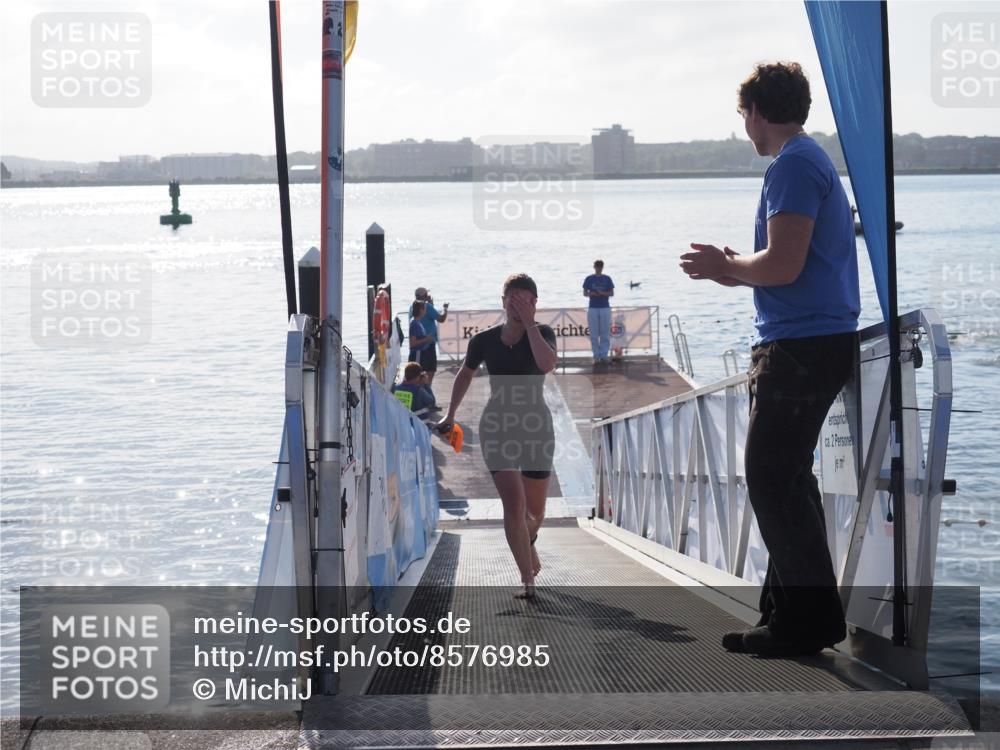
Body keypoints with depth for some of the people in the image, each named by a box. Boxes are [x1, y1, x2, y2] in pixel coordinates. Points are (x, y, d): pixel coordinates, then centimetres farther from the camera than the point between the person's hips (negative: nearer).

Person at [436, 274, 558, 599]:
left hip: (536, 427, 1)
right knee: (514, 503, -17)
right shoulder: (484, 340, -2)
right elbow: (465, 374, 17)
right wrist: (450, 414, 21)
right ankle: (528, 581, -15)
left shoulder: (543, 333, -6)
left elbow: (547, 364, -28)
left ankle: (528, 541, 49)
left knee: (535, 511, 12)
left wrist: (529, 323, -25)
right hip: (497, 428, 0)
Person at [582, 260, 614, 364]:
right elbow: (585, 293, 8)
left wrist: (603, 293, -13)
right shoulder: (589, 279, 6)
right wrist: (592, 294, -13)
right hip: (593, 308, 0)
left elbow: (612, 293, 6)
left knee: (605, 334, -1)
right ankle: (596, 356, 3)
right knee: (594, 334, -1)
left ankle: (604, 355, 3)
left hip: (605, 308, 0)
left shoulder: (607, 279, 7)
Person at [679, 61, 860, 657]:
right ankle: (790, 613, 20)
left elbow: (783, 266, -22)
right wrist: (735, 270, 20)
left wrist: (725, 267, -6)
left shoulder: (793, 166, -13)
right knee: (785, 479, 14)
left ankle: (811, 618, -4)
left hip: (801, 344, -11)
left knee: (773, 480, -8)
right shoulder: (815, 161, 20)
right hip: (823, 340, 11)